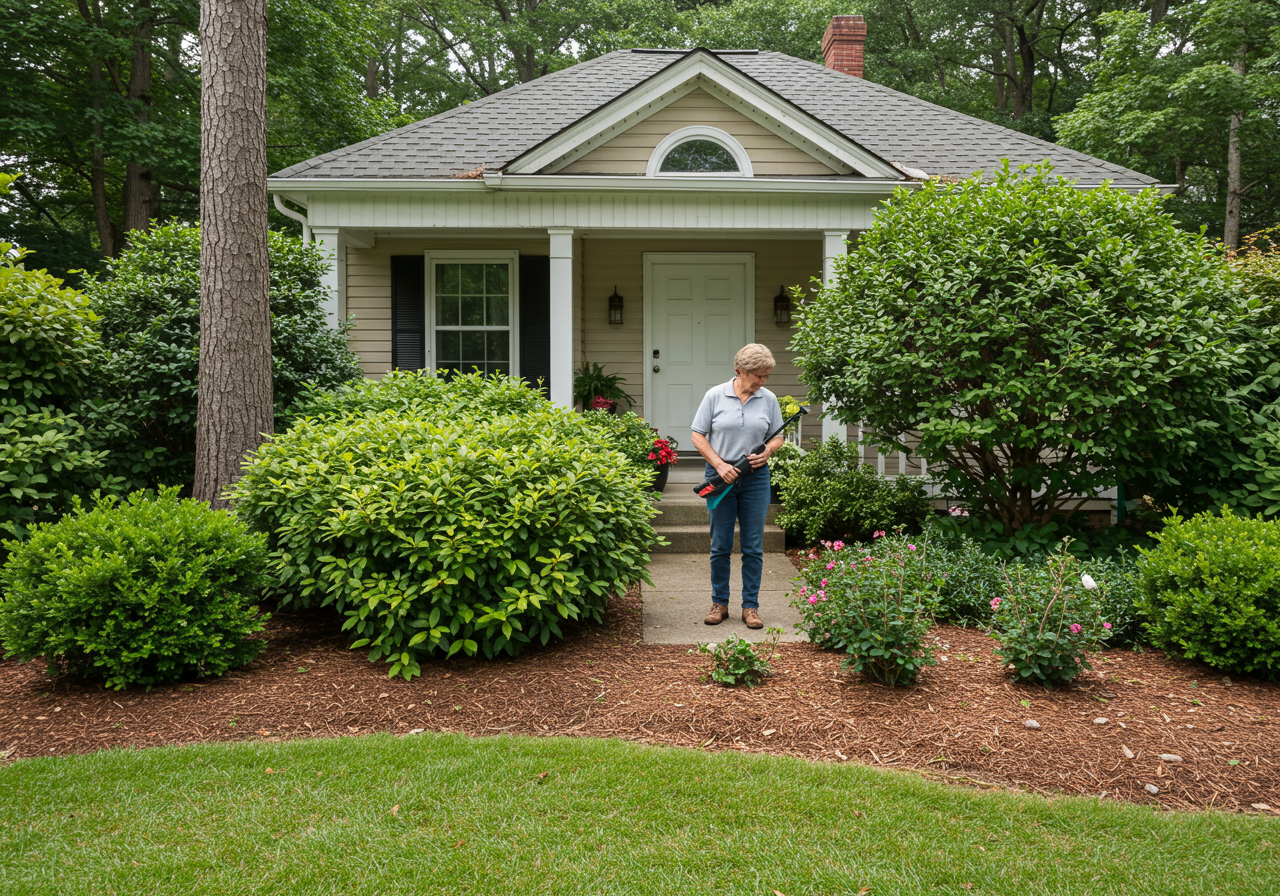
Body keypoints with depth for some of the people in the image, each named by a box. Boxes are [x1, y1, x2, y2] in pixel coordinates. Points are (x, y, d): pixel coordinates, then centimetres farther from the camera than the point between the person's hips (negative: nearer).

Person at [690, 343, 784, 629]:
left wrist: (767, 451, -11)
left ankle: (750, 606, 13)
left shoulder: (768, 399, 4)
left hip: (755, 478, 2)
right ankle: (719, 603, 17)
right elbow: (698, 436, -1)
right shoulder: (715, 396, -2)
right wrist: (719, 464, -11)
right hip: (721, 476, -2)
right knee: (720, 546, 4)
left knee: (753, 546, 4)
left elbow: (777, 436, 11)